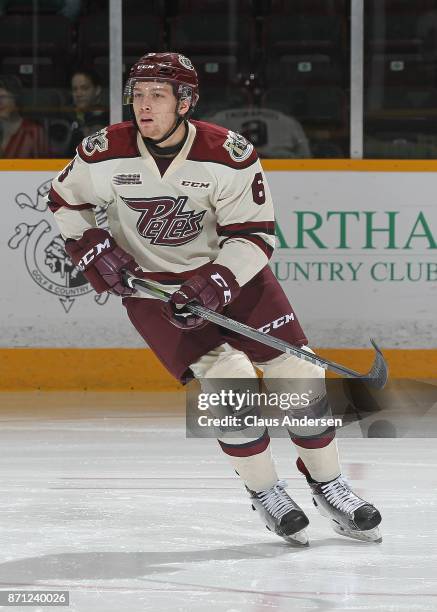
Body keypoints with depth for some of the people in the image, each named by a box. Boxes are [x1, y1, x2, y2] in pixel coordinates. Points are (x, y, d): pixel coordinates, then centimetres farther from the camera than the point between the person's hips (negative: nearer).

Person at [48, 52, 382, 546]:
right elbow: (65, 199, 3)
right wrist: (91, 248, -10)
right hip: (151, 283, -1)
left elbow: (254, 233, -15)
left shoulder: (230, 155, -19)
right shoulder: (105, 153, -16)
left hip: (230, 269, 1)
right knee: (229, 382, -18)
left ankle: (328, 486, 19)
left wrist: (215, 283, -28)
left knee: (299, 376, -2)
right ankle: (264, 494, 2)